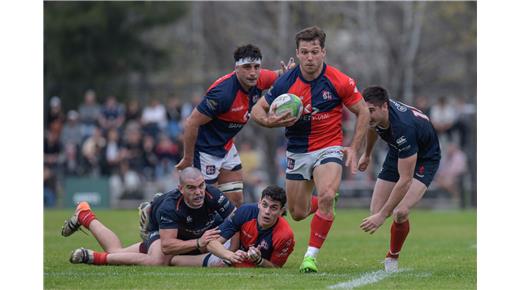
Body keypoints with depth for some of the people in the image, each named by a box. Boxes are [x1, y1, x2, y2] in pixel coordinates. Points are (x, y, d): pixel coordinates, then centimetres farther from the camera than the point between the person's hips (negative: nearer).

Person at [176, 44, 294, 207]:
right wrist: (188, 159, -18)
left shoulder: (260, 80, -10)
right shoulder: (224, 92, -32)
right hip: (205, 149, -8)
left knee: (236, 202, 6)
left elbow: (276, 76, 15)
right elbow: (191, 123, -27)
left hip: (226, 146, 8)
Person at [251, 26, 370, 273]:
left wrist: (354, 148, -6)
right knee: (298, 213, 9)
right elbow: (257, 110, 1)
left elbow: (363, 112, -1)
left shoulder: (339, 81, -14)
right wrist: (271, 121, -21)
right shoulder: (285, 82, -10)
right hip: (297, 151, 3)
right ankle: (324, 204, 46)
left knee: (326, 196, -29)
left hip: (329, 148, -3)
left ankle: (311, 255, -18)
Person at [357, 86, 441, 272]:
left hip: (424, 159, -7)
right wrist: (367, 154, 24)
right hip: (397, 154, 7)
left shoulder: (403, 128, -42)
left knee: (400, 213, -27)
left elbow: (405, 180, -40)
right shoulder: (377, 113, -21)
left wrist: (382, 215, -40)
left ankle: (393, 258, 0)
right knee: (375, 211, -6)